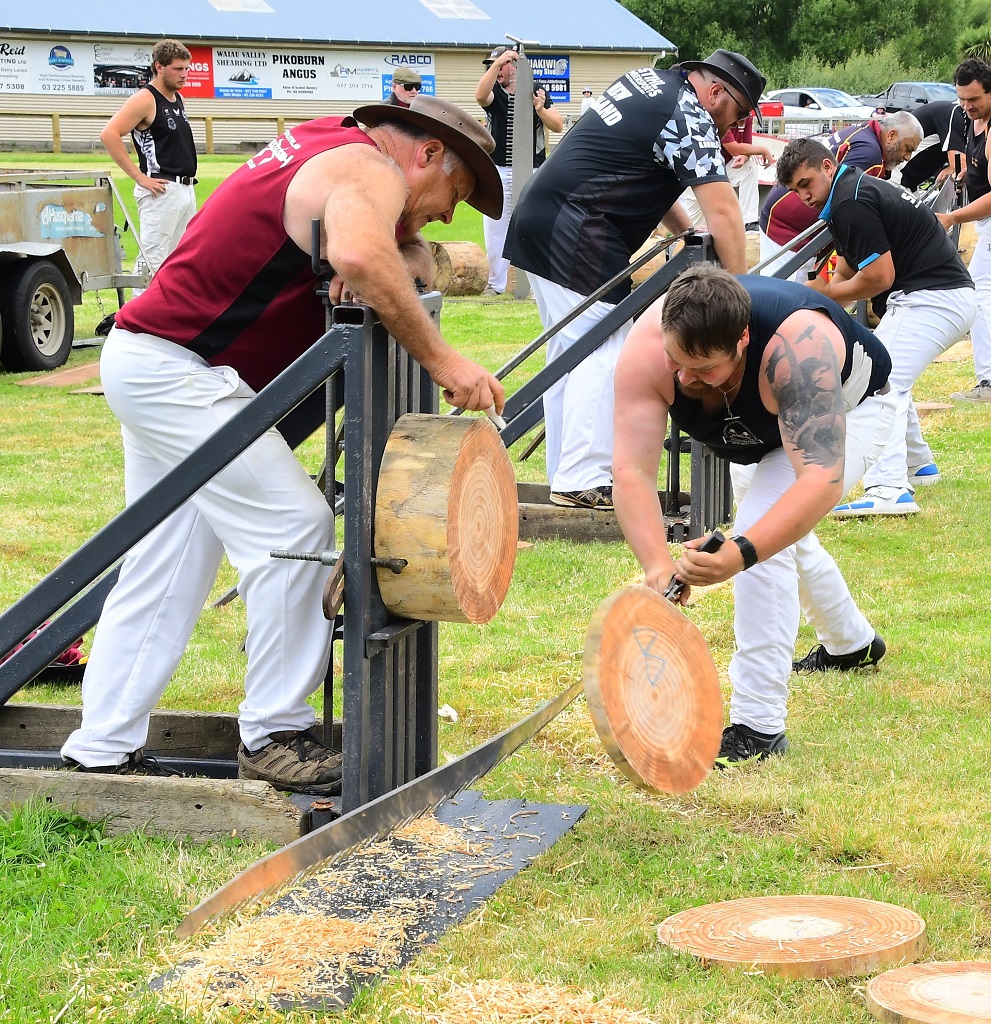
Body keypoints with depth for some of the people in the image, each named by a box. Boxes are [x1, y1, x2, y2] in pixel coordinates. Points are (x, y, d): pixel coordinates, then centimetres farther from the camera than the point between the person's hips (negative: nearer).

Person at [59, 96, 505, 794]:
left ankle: (102, 752, 14)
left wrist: (407, 259, -5)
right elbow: (361, 254, -37)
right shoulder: (370, 169, -15)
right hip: (178, 371, -10)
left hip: (148, 362, 10)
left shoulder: (329, 146, 16)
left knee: (164, 568, 11)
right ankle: (273, 736, -5)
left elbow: (406, 250, 19)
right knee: (296, 527, -10)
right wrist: (441, 359, -33)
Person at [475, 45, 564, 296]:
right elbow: (480, 95, -21)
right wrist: (496, 63, -31)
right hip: (497, 171, 2)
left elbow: (558, 126, -4)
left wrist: (541, 109, -23)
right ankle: (496, 283, 14)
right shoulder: (494, 93, 4)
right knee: (495, 227, 5)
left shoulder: (536, 91, 3)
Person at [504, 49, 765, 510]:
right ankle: (584, 480, -10)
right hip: (578, 235, -10)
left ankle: (564, 473, 17)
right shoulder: (689, 119, -11)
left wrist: (687, 235, 19)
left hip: (537, 219, 10)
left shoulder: (646, 80, 16)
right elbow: (723, 211, -16)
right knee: (602, 354, -8)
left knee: (569, 353, 13)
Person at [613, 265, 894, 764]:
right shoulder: (647, 348, -37)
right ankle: (852, 643, 57)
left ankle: (758, 726, -21)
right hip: (758, 430, 6)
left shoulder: (798, 348, -48)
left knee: (766, 533, -27)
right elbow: (632, 472, -41)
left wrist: (739, 554, -68)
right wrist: (658, 564, -57)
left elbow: (822, 480, -55)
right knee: (781, 540, 26)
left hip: (846, 408, -6)